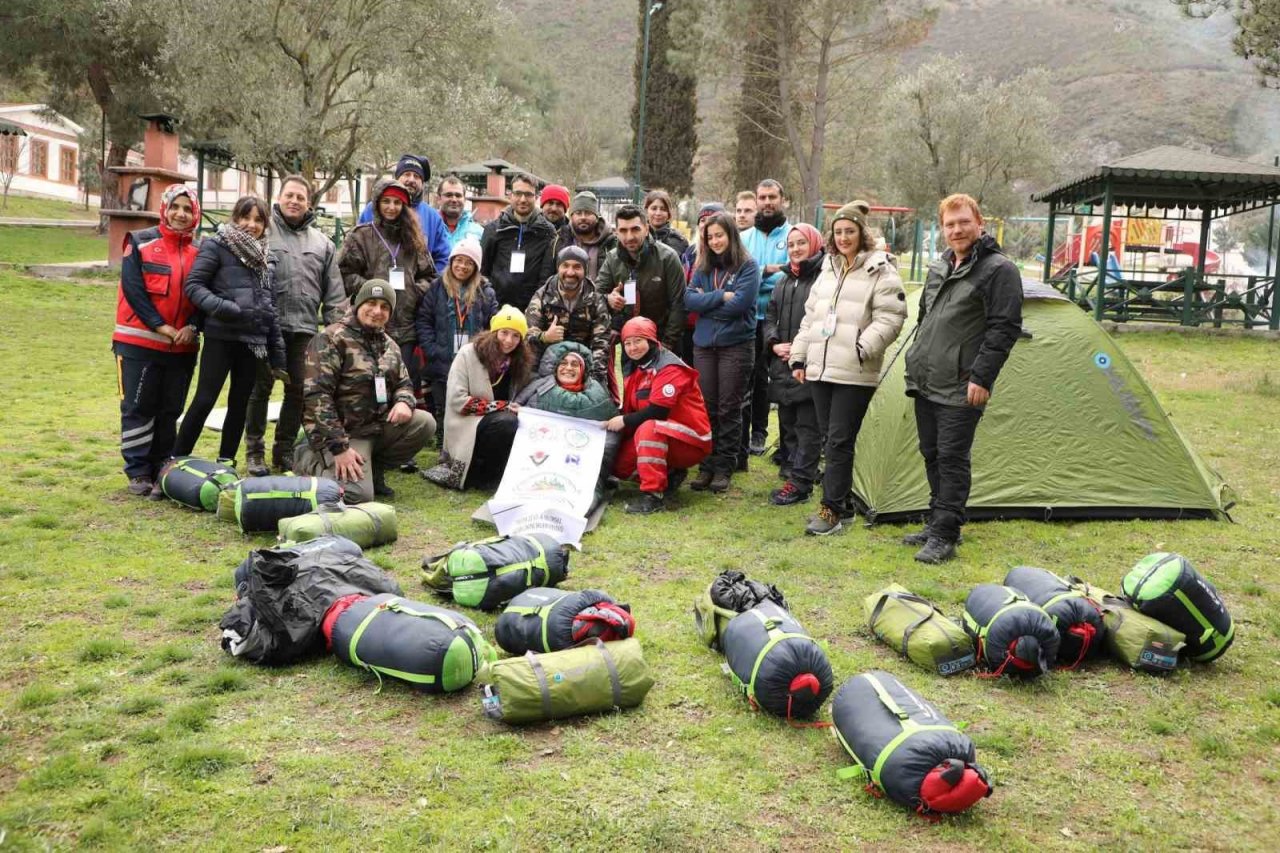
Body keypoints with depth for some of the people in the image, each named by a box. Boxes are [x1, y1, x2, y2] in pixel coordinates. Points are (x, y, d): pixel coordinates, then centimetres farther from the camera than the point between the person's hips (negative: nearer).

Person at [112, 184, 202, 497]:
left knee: (170, 411, 7)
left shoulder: (199, 252, 10)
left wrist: (191, 327, -9)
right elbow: (132, 288, -8)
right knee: (138, 408, 0)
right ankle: (138, 473, 6)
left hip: (182, 347, 4)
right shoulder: (140, 242, -1)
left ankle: (161, 471, 14)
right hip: (139, 342, -3)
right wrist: (160, 326, -14)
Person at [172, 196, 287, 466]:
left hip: (253, 340, 6)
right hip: (221, 337, -6)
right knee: (205, 400, -6)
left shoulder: (267, 258, 16)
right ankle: (177, 460, 4)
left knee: (240, 403, 10)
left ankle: (226, 462, 21)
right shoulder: (216, 246, -2)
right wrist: (221, 307, -24)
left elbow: (271, 306, 17)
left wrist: (278, 353, 13)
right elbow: (193, 285, -7)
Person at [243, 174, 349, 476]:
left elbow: (334, 293, 13)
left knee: (298, 391, 7)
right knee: (261, 389, 2)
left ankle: (284, 450, 21)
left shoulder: (322, 243, 15)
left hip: (304, 328, 4)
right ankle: (254, 452, 12)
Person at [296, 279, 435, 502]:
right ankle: (308, 458, 5)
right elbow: (316, 396, -20)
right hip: (343, 431, -7)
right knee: (358, 494, -24)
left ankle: (373, 468, 5)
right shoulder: (331, 339, -13)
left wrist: (404, 402, -8)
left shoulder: (388, 344, 11)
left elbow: (403, 383, 20)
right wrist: (339, 447, -25)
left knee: (425, 423, -13)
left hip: (379, 424, 7)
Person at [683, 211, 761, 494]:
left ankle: (724, 468, 9)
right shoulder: (702, 267, 10)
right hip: (704, 344, 4)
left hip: (736, 344, -4)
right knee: (706, 407, 5)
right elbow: (689, 299, -2)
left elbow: (739, 304, -16)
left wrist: (705, 302, -7)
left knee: (729, 409, 2)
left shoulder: (747, 267, -4)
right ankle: (707, 465, 12)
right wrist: (721, 296, -13)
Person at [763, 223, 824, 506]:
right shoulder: (784, 283, 17)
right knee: (787, 422, 15)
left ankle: (800, 482, 1)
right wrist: (774, 344, 0)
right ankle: (790, 469, 27)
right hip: (782, 365, 8)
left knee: (807, 425, -2)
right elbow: (770, 318, 19)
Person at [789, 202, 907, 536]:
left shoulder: (879, 272, -5)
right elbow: (810, 318, 21)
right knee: (829, 440, 11)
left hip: (854, 374, -7)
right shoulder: (828, 271, 17)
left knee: (840, 442, -8)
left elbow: (890, 318, -12)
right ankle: (843, 504, 21)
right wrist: (799, 356, 16)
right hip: (820, 370, 7)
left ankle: (832, 510, -2)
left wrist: (863, 349, -22)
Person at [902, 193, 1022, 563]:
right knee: (932, 455, 14)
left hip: (961, 389, -8)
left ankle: (944, 537, -1)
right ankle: (937, 523, 26)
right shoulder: (938, 269, 15)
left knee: (952, 459, -6)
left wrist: (981, 377, -19)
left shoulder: (999, 270, -10)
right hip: (926, 383, 8)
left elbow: (1004, 329, -15)